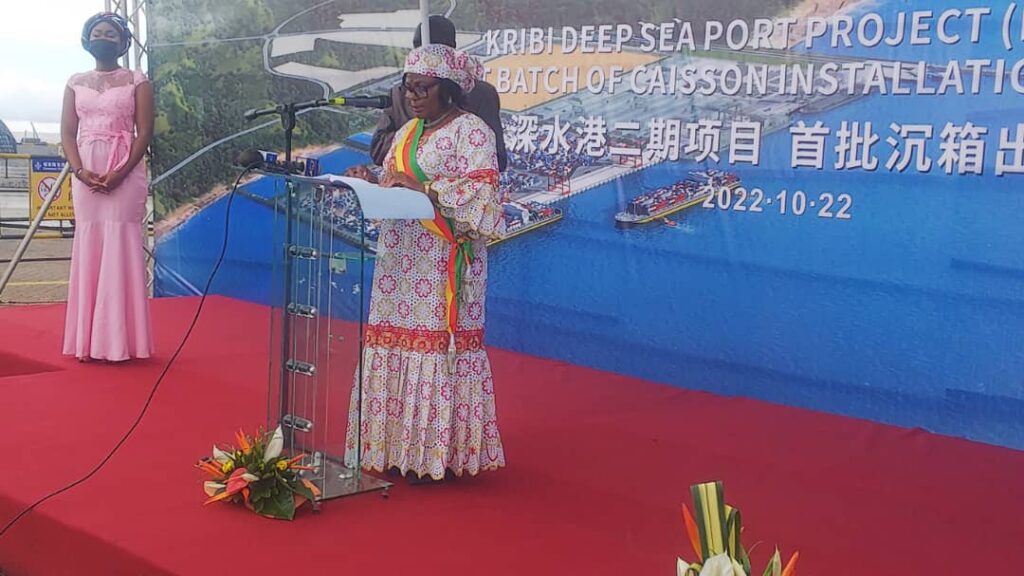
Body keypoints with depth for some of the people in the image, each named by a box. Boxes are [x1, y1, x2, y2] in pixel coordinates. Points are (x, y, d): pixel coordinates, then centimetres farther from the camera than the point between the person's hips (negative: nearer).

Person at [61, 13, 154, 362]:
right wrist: (80, 171, -9)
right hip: (85, 174, 3)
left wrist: (120, 174, -14)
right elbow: (67, 132, 9)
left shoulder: (136, 82, 5)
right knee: (89, 246, 1)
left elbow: (145, 133, -2)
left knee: (120, 247, -7)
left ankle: (118, 341, -5)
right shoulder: (76, 83, 14)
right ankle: (89, 341, 3)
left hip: (125, 174, -3)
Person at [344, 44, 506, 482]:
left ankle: (438, 452, 0)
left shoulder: (472, 131, -4)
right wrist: (373, 183, -1)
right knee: (397, 340, 4)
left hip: (445, 262, -7)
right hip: (400, 259, 7)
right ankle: (398, 445, 11)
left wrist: (424, 187, -19)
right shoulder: (407, 133, 19)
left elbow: (482, 195, -14)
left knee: (439, 343, -7)